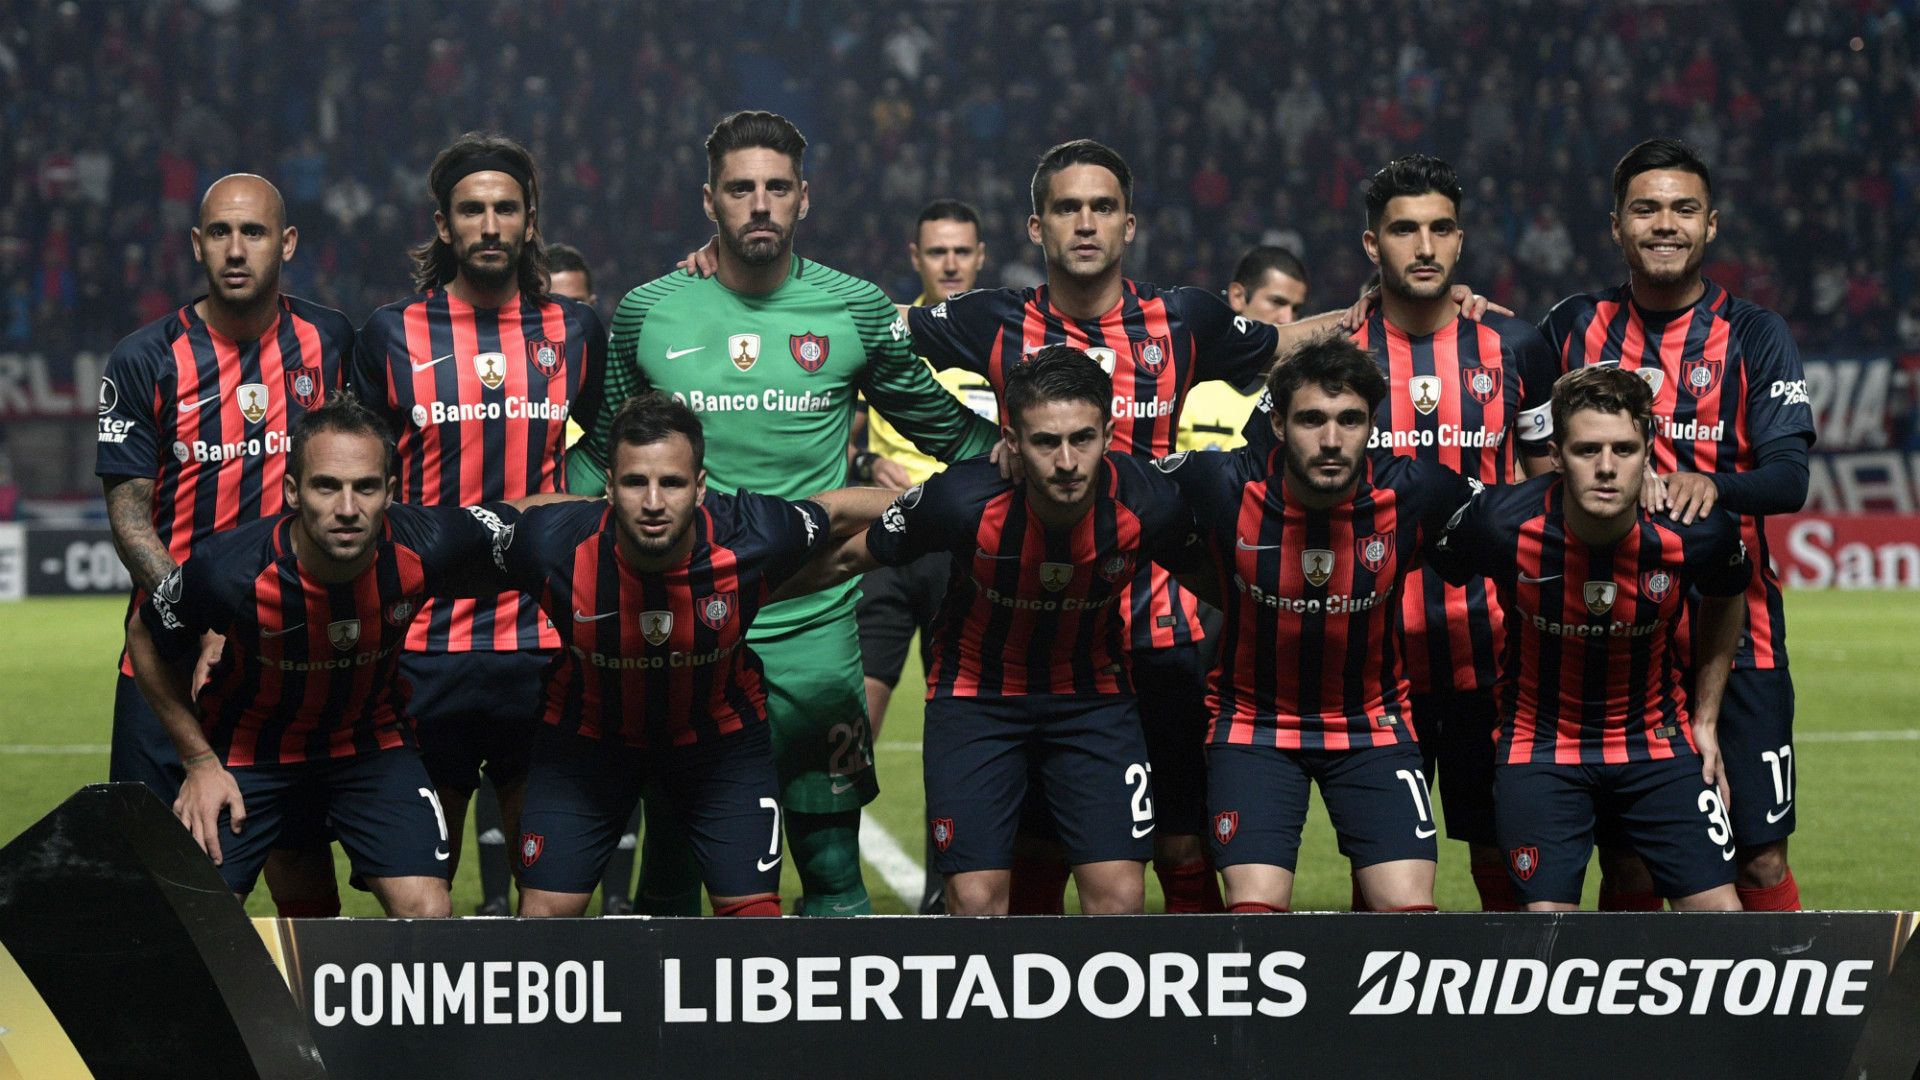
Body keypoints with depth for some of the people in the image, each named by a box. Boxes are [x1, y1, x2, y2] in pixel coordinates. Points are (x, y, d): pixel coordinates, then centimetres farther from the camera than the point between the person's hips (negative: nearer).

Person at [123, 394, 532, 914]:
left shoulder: (425, 548, -28)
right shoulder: (229, 569, -32)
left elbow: (524, 517, -7)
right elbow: (145, 637, -9)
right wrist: (200, 762, -6)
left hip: (372, 740, 1)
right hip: (248, 748, -1)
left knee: (426, 917, -13)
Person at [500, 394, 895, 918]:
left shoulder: (751, 539, -29)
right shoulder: (553, 544, -32)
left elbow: (837, 508, -8)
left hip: (719, 734, 0)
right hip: (587, 733, 0)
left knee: (754, 911, -1)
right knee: (545, 912, -4)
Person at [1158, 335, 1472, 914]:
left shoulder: (1414, 493, -15)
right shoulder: (1223, 486, -19)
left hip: (1373, 720, 1)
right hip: (1253, 719, -1)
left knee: (1410, 910, -10)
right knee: (1255, 910, -15)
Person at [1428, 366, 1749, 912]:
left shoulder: (1696, 533, -18)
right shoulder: (1502, 522, -23)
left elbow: (1726, 598, 7)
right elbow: (1437, 578, 0)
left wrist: (1706, 720, 8)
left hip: (1657, 738, 1)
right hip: (1540, 740, -1)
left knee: (1720, 912, -6)